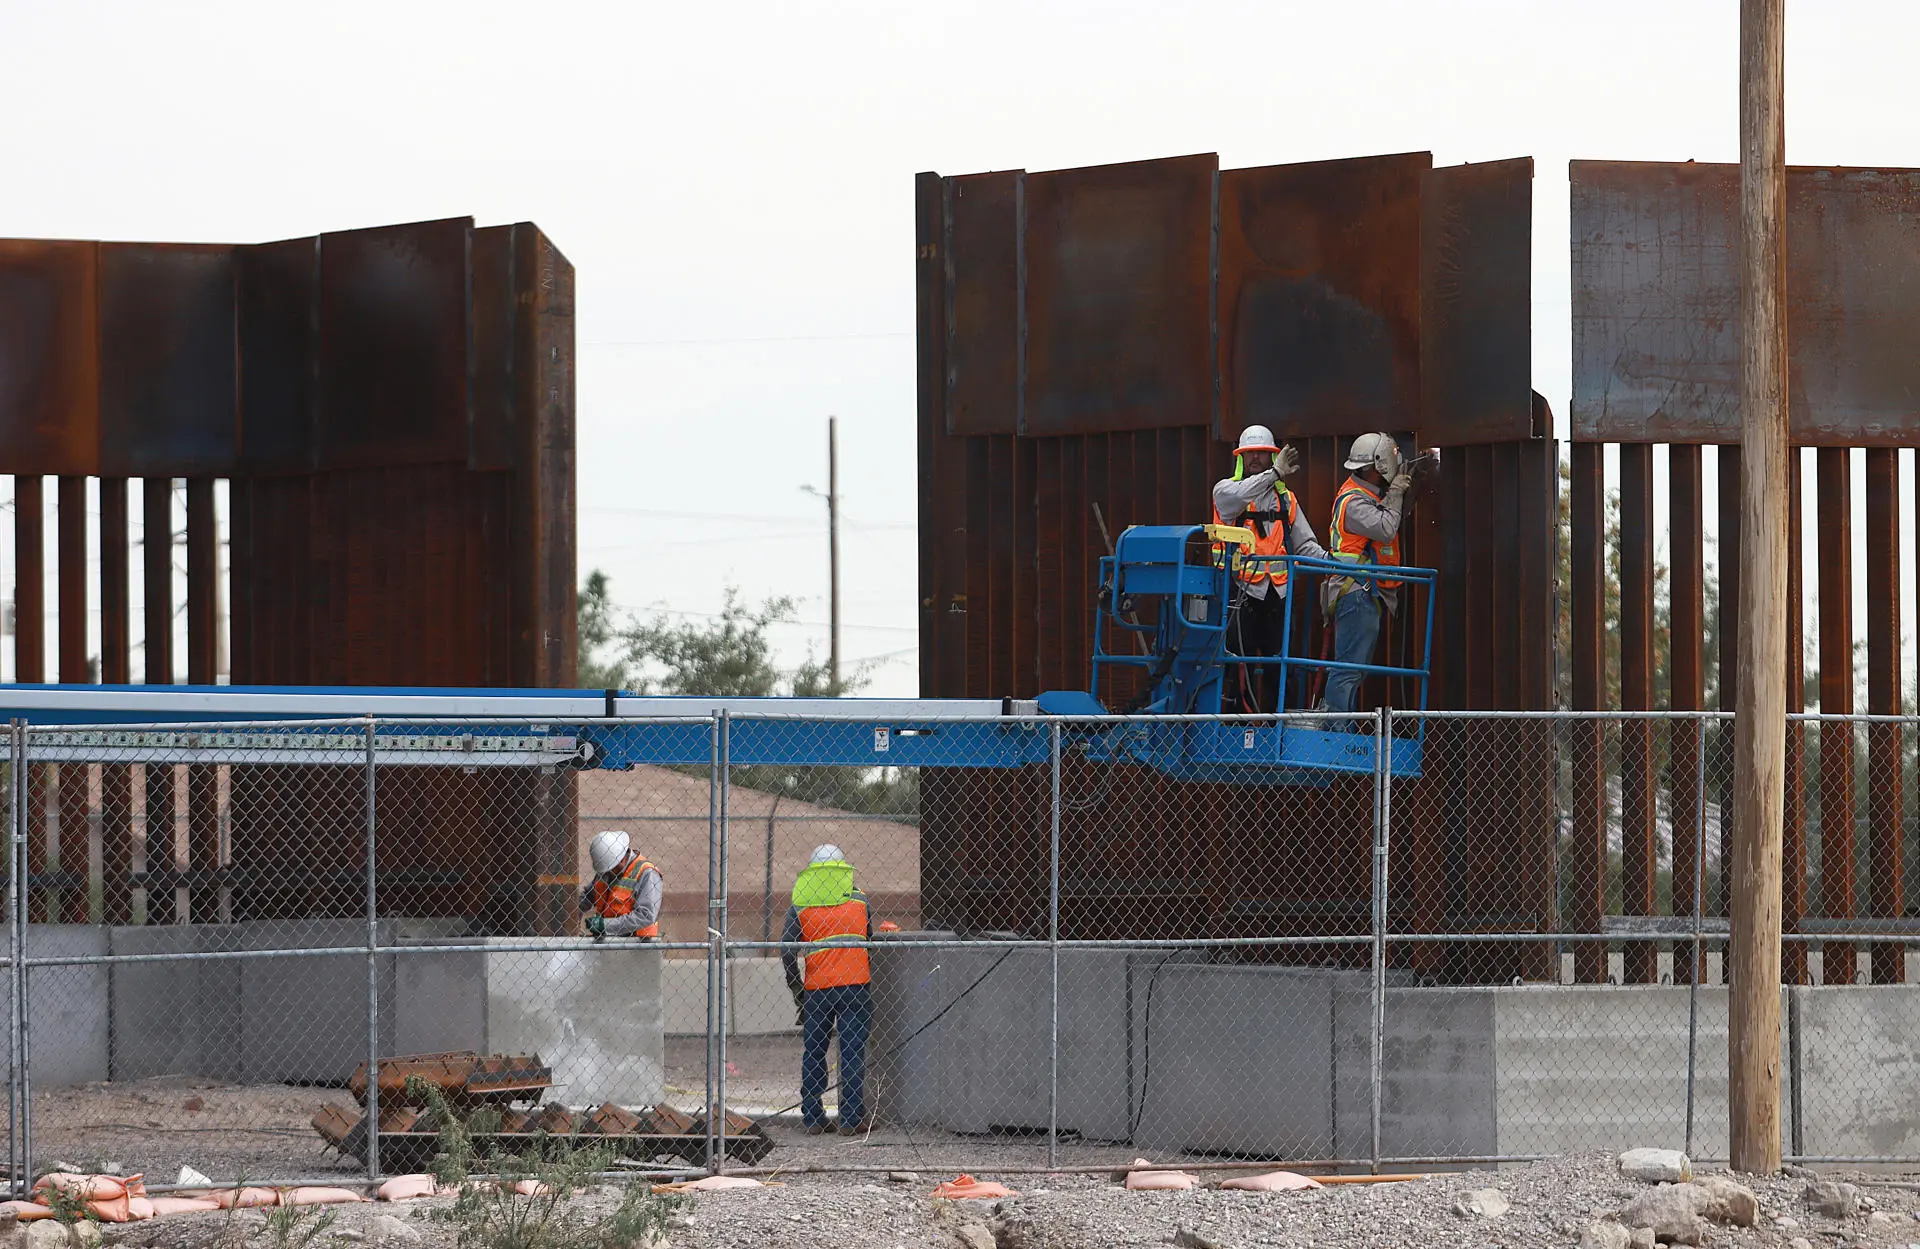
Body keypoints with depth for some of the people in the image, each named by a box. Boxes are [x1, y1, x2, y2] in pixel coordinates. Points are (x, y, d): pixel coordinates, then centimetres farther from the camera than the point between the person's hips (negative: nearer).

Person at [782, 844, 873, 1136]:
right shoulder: (859, 900, 7)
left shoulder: (800, 906, 5)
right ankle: (851, 1120, 0)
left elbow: (787, 951, -2)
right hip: (855, 985, -1)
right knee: (852, 1053, 2)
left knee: (813, 1055, 11)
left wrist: (798, 993, 6)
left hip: (817, 989, 1)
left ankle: (812, 1119, 11)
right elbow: (870, 939, 10)